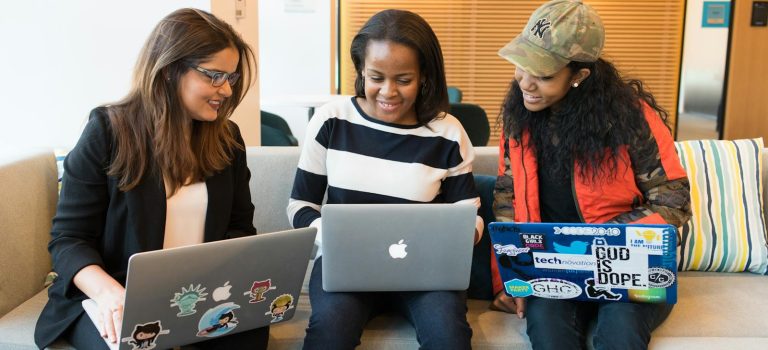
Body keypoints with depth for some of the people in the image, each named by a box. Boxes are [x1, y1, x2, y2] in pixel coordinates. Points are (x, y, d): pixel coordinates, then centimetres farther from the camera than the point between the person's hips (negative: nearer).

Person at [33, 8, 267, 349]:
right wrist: (109, 292, -28)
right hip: (119, 298, -3)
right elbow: (69, 238, -8)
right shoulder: (108, 130, -7)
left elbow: (240, 227, 10)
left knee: (251, 323, -26)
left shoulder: (227, 138, 5)